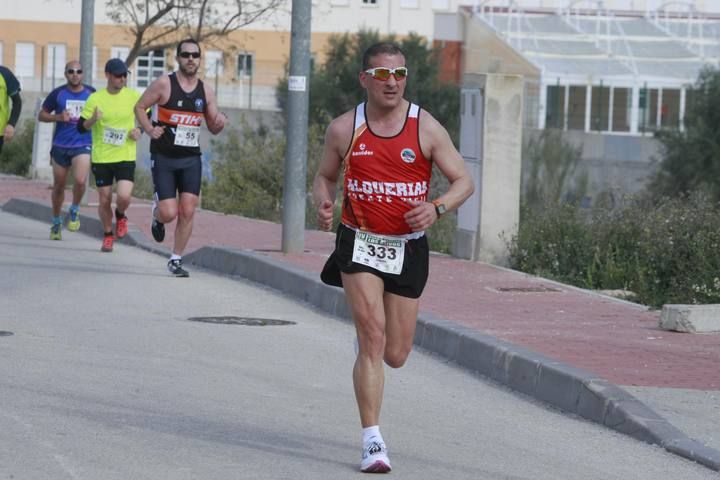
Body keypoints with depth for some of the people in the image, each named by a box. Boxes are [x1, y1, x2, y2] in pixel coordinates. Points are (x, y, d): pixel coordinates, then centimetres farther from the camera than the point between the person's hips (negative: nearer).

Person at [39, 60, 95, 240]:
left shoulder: (91, 94, 3)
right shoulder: (58, 94, 0)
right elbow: (41, 115, 6)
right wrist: (58, 117, -12)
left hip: (83, 145, -1)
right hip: (60, 146, 1)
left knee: (80, 180, -23)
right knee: (59, 186, 11)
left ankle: (74, 211, 5)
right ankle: (56, 222, 30)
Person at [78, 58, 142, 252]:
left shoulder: (134, 96, -2)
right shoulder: (95, 99, -5)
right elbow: (81, 127, -4)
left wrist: (140, 131, -5)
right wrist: (93, 119, -24)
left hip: (126, 156, 0)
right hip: (101, 157, 0)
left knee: (124, 196, -17)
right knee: (104, 200, 6)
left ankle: (120, 216, 19)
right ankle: (107, 235, 29)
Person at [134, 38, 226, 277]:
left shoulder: (206, 91, 5)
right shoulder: (164, 84, -7)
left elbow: (213, 128, 12)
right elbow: (140, 107, 2)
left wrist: (219, 123, -11)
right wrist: (149, 129, -13)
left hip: (191, 159, 3)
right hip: (163, 158, -3)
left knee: (188, 212, -4)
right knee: (169, 213, -9)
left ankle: (176, 260, 11)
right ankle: (157, 213, 29)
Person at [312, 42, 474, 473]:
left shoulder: (426, 129, -5)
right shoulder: (344, 129, -3)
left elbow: (464, 181, -2)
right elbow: (325, 176, 11)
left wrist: (436, 208, -22)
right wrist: (323, 204, -12)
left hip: (408, 247, 1)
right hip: (359, 242, -1)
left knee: (396, 355, 9)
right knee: (372, 339, -16)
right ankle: (373, 441, -12)